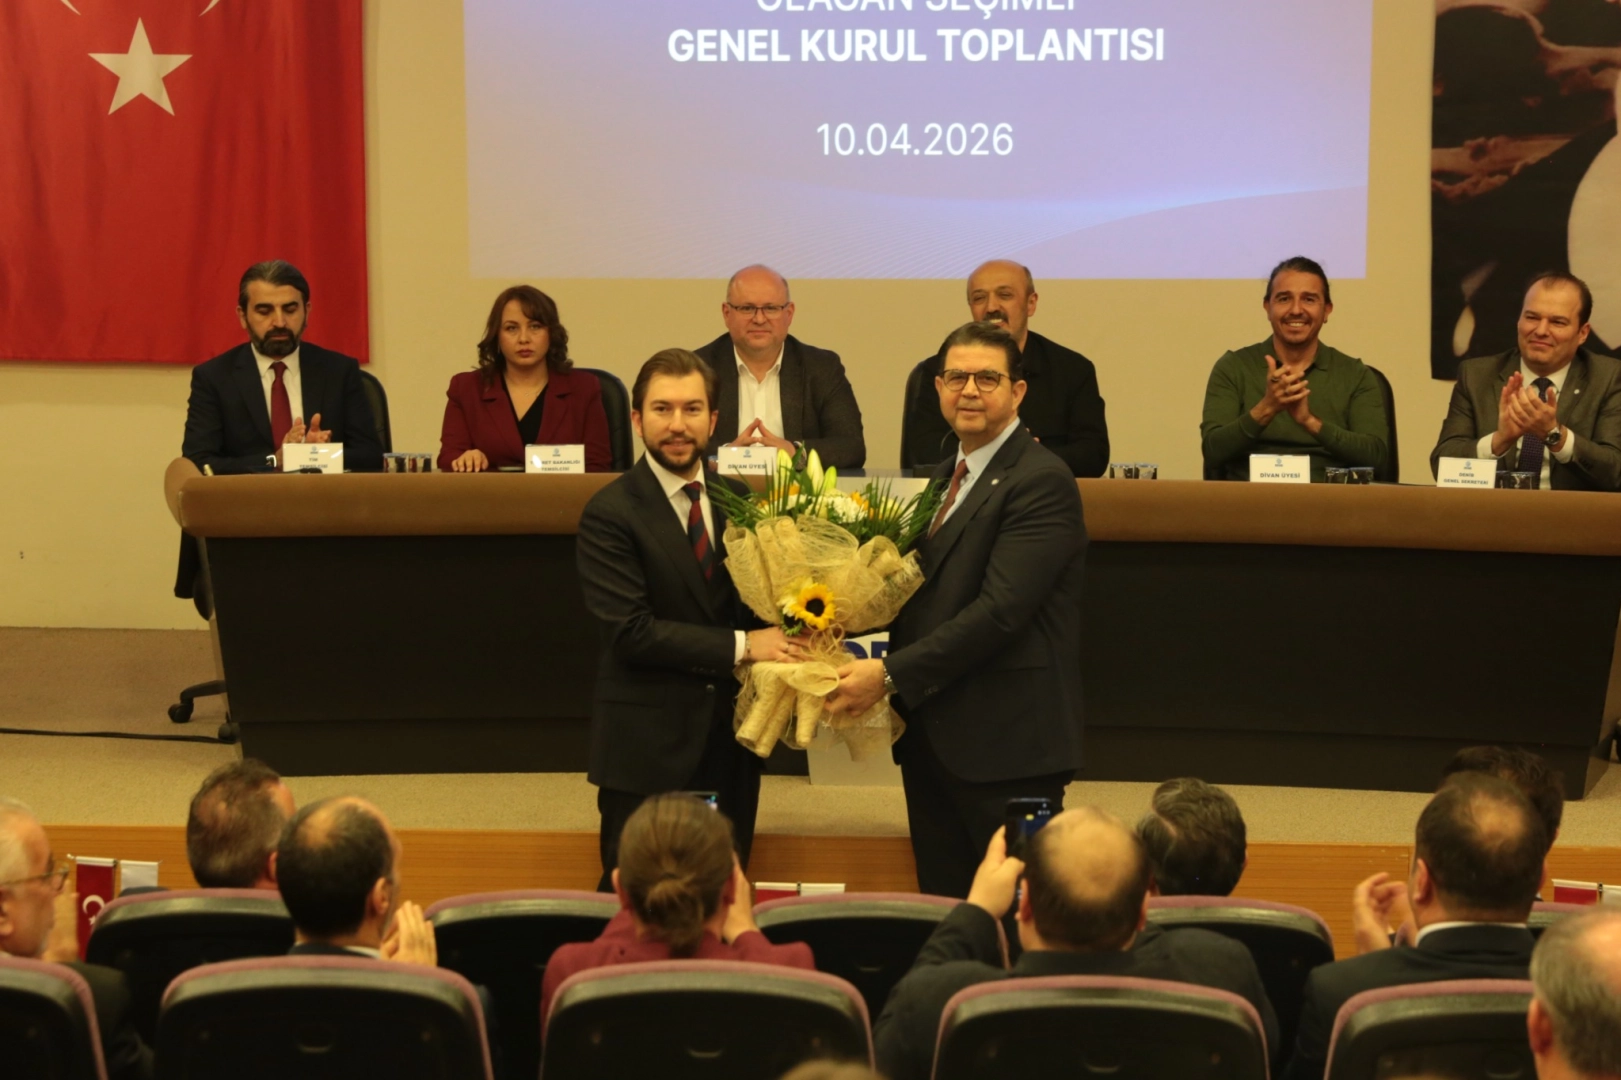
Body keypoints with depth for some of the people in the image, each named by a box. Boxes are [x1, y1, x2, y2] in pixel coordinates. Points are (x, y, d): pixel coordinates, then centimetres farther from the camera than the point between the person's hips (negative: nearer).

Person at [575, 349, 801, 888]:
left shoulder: (736, 499, 10)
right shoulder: (610, 514, -9)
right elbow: (631, 631, -16)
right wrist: (741, 646, -18)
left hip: (729, 738, 5)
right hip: (648, 744, -5)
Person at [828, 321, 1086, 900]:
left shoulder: (1041, 480, -12)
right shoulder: (944, 477, 18)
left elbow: (1001, 610, -20)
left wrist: (890, 674, -19)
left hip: (1004, 741, -8)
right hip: (932, 737, 9)